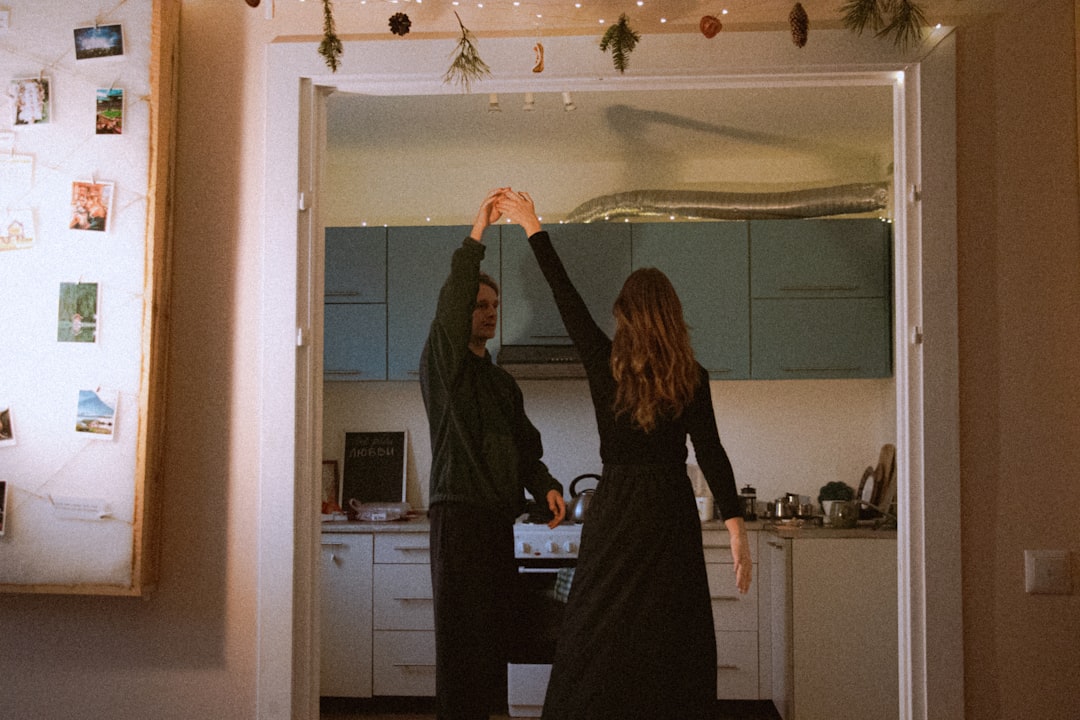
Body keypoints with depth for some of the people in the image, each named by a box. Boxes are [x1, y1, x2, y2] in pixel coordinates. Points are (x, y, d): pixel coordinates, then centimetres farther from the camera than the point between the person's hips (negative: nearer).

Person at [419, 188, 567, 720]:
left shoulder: (502, 382, 23)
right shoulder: (442, 364, 2)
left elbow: (525, 446, 22)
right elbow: (450, 305, -16)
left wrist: (546, 486, 2)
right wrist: (476, 236, -24)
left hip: (499, 517, 7)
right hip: (459, 513, -7)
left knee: (492, 632, 5)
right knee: (461, 633, -9)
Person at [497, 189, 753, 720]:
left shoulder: (604, 363, -3)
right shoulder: (691, 376, -3)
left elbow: (566, 297, 4)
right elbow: (710, 452, -7)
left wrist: (532, 227, 11)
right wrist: (735, 527, -7)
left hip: (616, 511, 0)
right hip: (671, 513, 0)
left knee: (598, 644, 6)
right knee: (671, 644, 6)